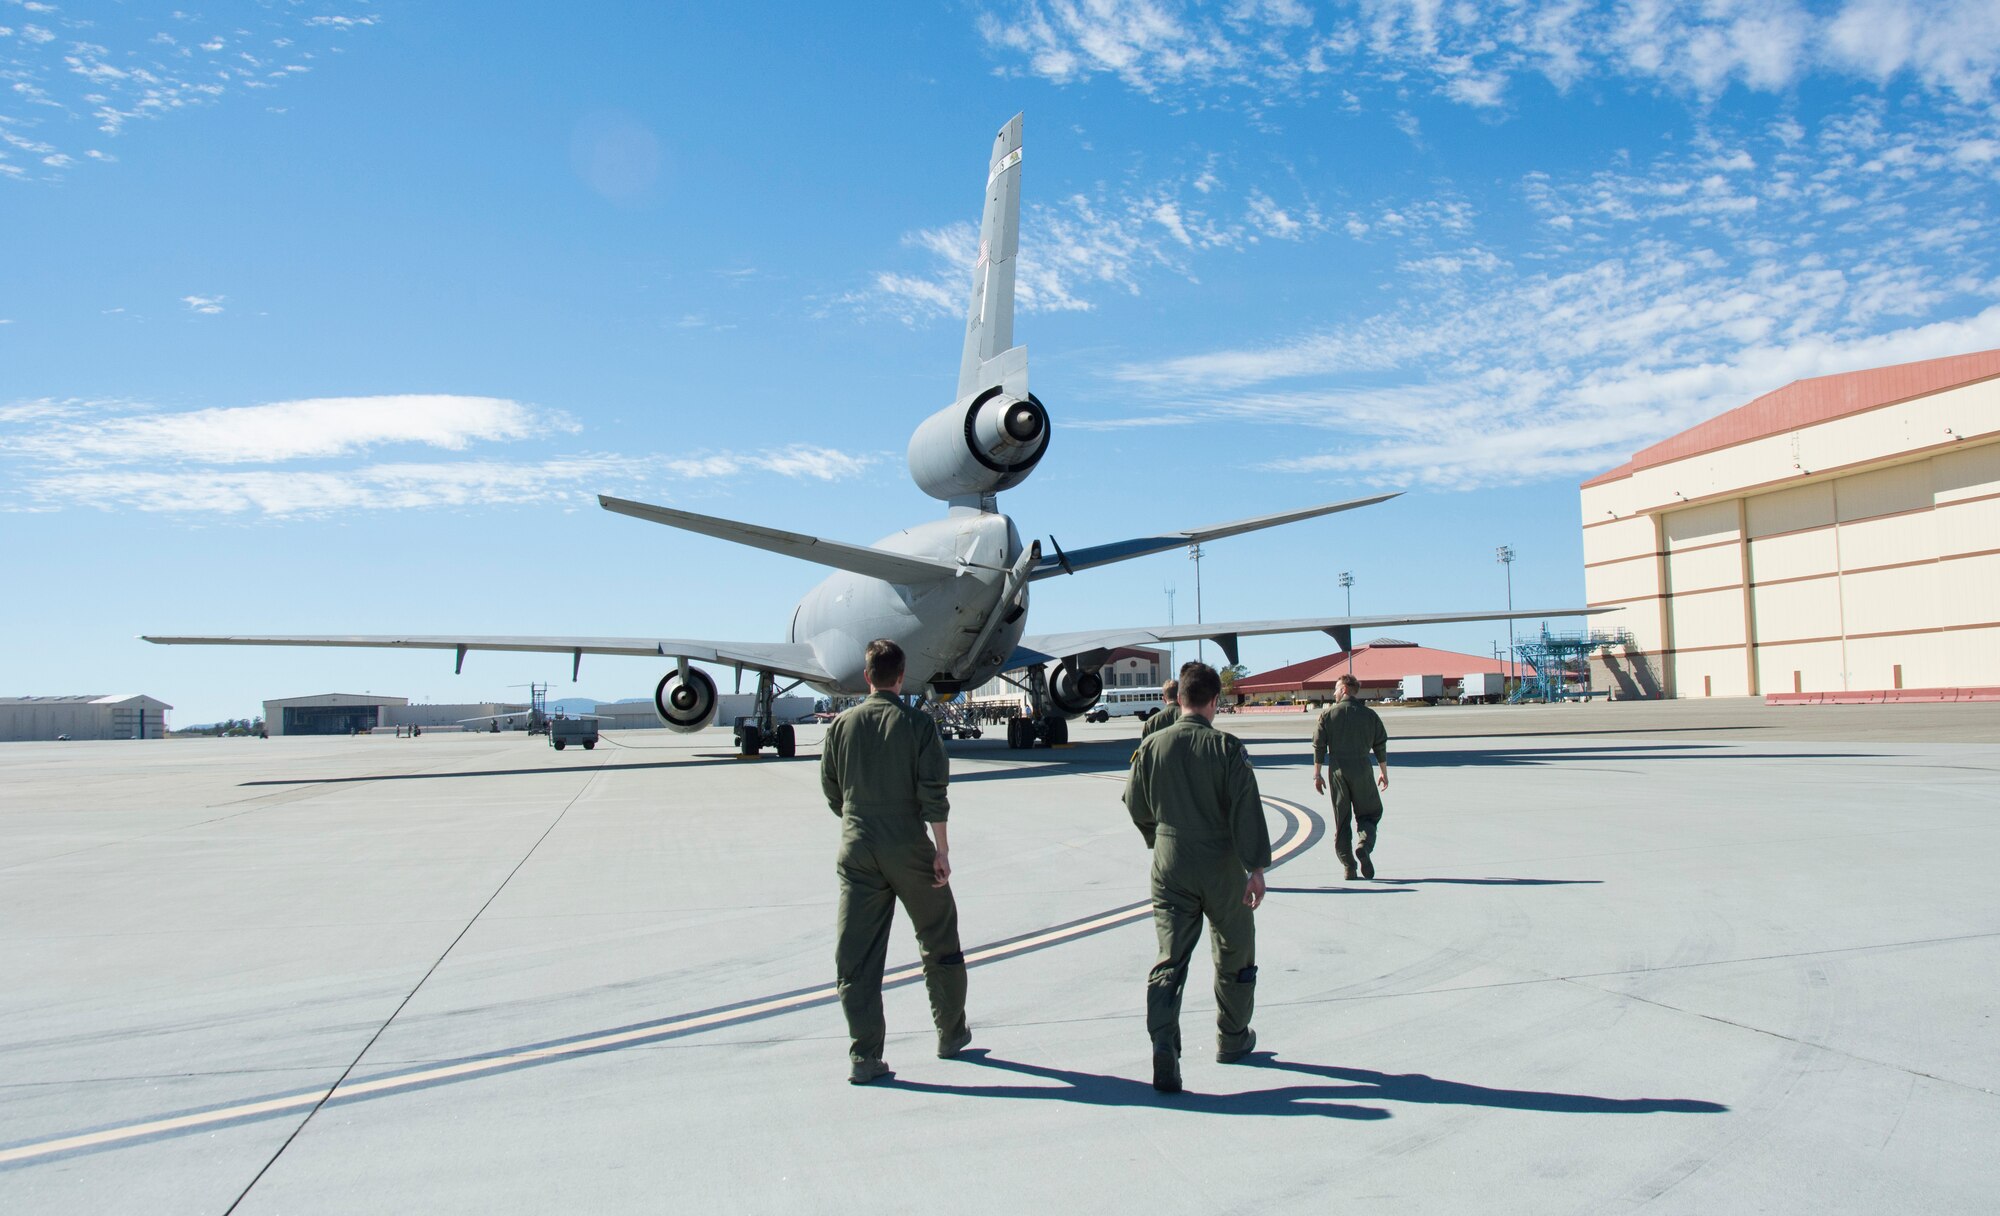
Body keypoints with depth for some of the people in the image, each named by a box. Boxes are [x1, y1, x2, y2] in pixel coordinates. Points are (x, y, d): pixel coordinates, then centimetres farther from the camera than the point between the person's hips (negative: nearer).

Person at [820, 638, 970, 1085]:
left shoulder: (841, 725, 3)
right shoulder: (918, 725, -6)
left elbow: (831, 790, 10)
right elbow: (933, 793, -11)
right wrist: (942, 850, -7)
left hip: (856, 850, 2)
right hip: (908, 848, -2)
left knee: (856, 955, 5)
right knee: (939, 942, 16)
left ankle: (864, 1055, 1)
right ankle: (951, 1034, 27)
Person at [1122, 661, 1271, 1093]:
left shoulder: (1151, 746, -1)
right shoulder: (1227, 748, -10)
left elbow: (1136, 805, 8)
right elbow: (1246, 809, -15)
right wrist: (1256, 867, -13)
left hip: (1170, 864, 2)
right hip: (1222, 864, -2)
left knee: (1169, 960, 2)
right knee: (1234, 953, 18)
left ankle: (1164, 1051, -13)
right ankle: (1232, 1039, 31)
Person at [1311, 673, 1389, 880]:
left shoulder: (1327, 715, 1)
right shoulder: (1370, 715, 3)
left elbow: (1319, 747, 0)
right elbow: (1380, 747, 6)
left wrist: (1317, 774, 7)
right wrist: (1384, 773, 15)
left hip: (1337, 772, 0)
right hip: (1362, 771, 0)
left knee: (1341, 820, 8)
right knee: (1369, 813, 11)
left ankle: (1348, 866, 5)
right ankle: (1364, 845, -18)